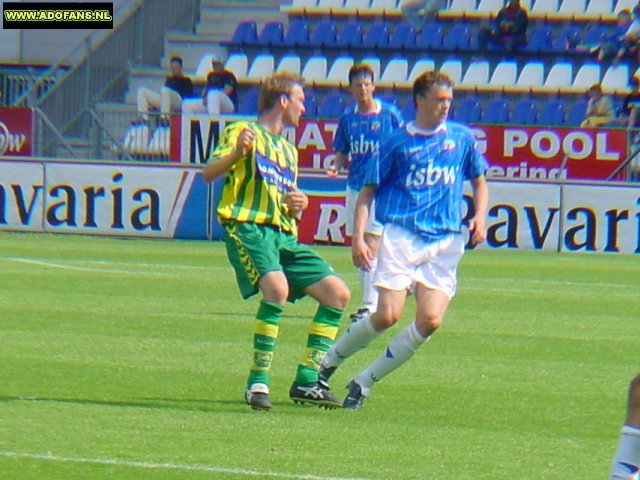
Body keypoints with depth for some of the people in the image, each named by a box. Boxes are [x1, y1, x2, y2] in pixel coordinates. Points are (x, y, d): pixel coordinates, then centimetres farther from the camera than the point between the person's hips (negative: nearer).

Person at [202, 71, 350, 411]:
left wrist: (297, 206, 8)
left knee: (338, 294, -1)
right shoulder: (243, 132, 3)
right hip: (248, 228, -8)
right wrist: (237, 153, -30)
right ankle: (258, 382, -26)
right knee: (277, 287, -32)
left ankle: (306, 382, 4)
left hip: (284, 236, 8)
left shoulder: (288, 150, 27)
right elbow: (208, 173, -11)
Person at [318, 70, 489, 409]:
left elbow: (479, 182, 24)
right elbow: (368, 191, 6)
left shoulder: (462, 138, 11)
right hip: (401, 237, -3)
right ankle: (328, 362, 8)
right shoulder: (397, 143, 3)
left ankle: (365, 381, 0)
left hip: (445, 243, 3)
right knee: (388, 314, -17)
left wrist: (479, 218, 5)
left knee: (430, 319, -14)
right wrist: (358, 236, -6)